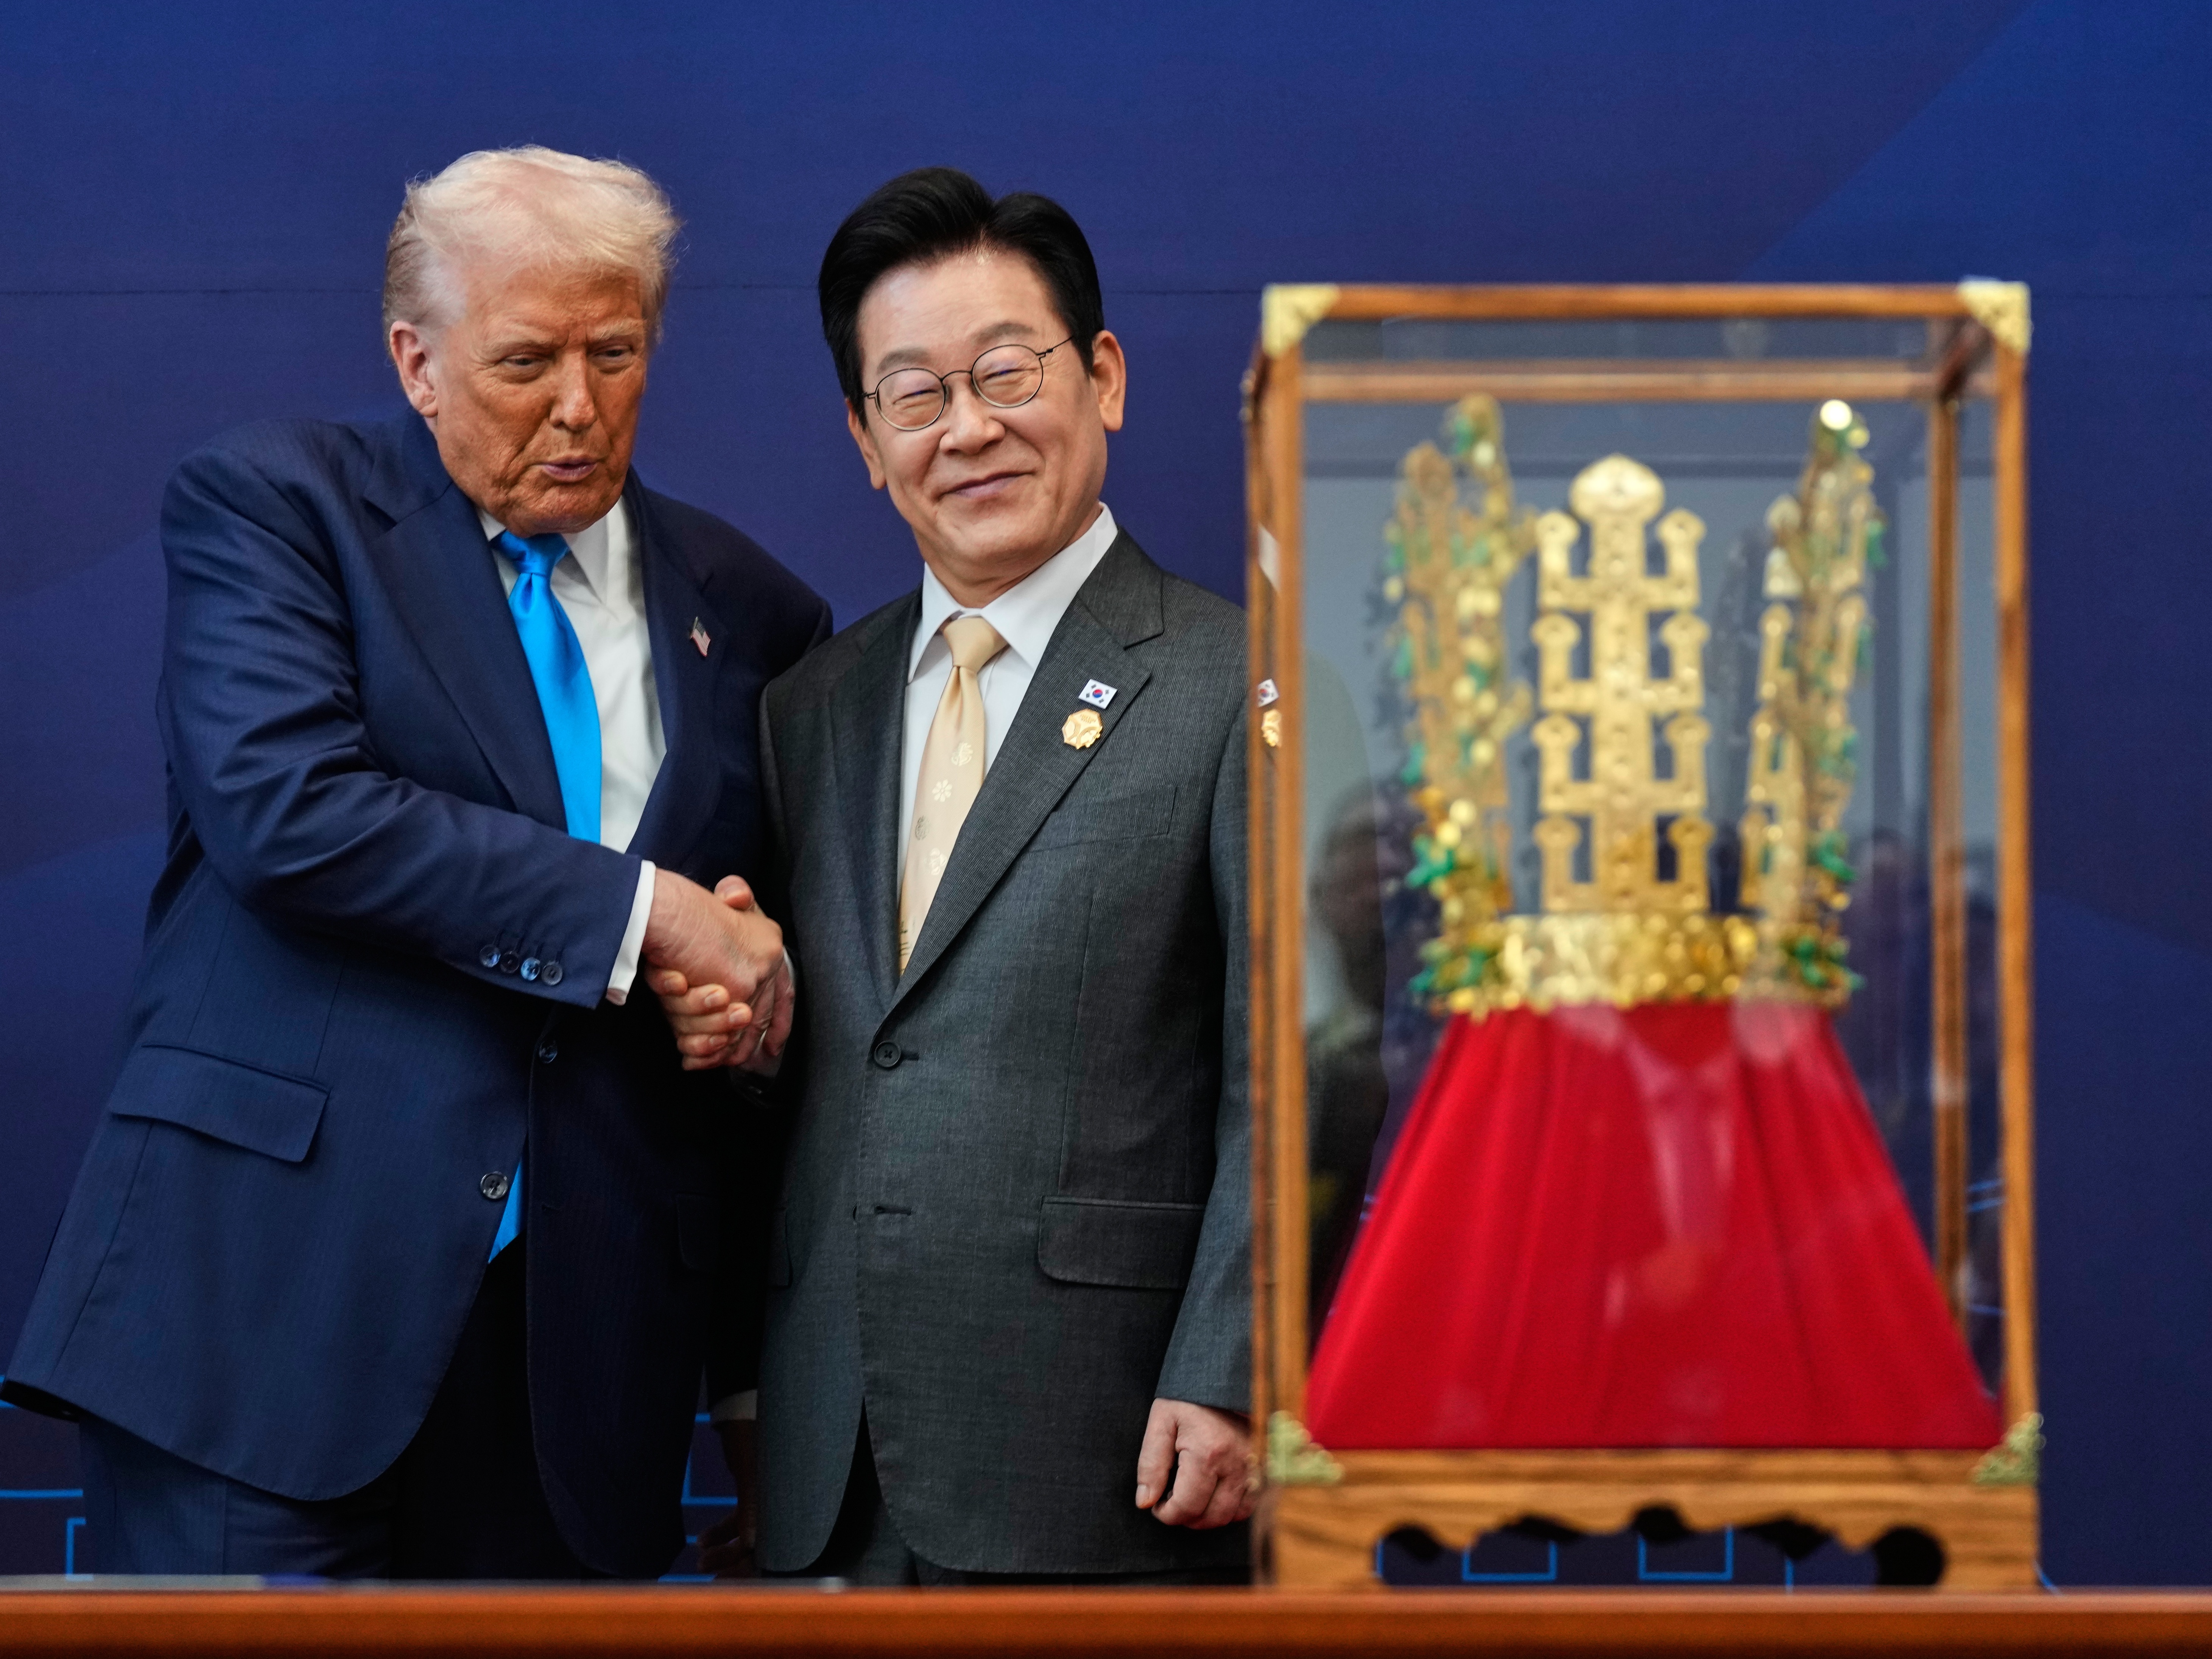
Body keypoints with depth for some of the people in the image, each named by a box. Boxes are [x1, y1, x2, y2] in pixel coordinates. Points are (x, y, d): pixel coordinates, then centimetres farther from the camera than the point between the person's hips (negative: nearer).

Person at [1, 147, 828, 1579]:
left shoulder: (748, 614, 16)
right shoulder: (271, 502, 4)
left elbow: (789, 978, 23)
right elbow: (284, 812, -13)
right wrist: (636, 906, -11)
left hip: (579, 1341, 4)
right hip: (269, 1296, -3)